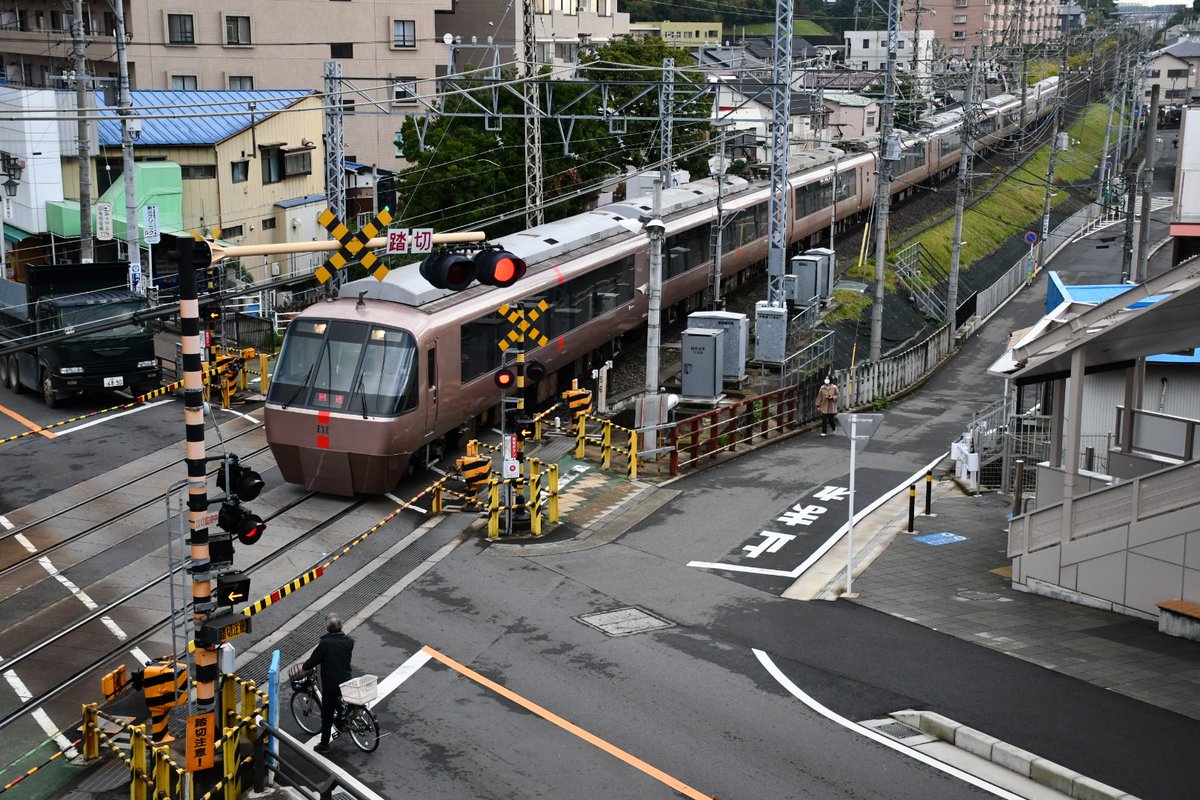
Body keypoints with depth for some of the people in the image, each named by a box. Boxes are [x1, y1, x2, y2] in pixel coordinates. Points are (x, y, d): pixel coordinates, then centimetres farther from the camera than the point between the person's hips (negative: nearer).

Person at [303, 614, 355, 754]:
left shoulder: (325, 643, -18)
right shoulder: (349, 641, -4)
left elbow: (313, 661, -13)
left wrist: (304, 667, 9)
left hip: (330, 685, -4)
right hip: (346, 682, 4)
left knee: (327, 715, 7)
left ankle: (324, 745, 15)